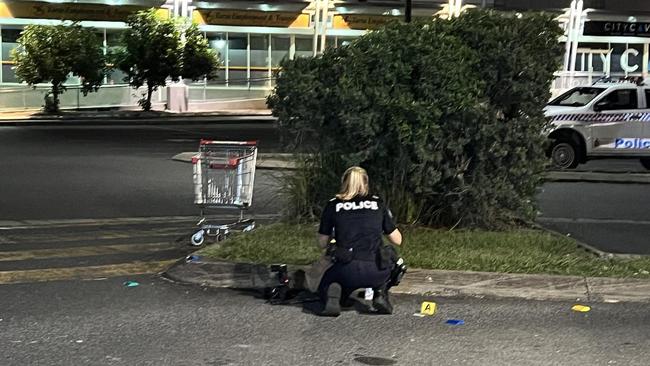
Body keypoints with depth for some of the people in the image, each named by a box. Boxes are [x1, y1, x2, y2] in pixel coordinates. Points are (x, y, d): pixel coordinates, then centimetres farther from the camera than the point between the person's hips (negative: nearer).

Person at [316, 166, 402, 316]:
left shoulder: (333, 205, 9)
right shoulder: (378, 204, 12)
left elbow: (322, 243, 13)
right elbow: (397, 240, 17)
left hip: (346, 270, -1)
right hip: (375, 272, 1)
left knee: (325, 287, 31)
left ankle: (333, 293, -5)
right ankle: (380, 294, 11)